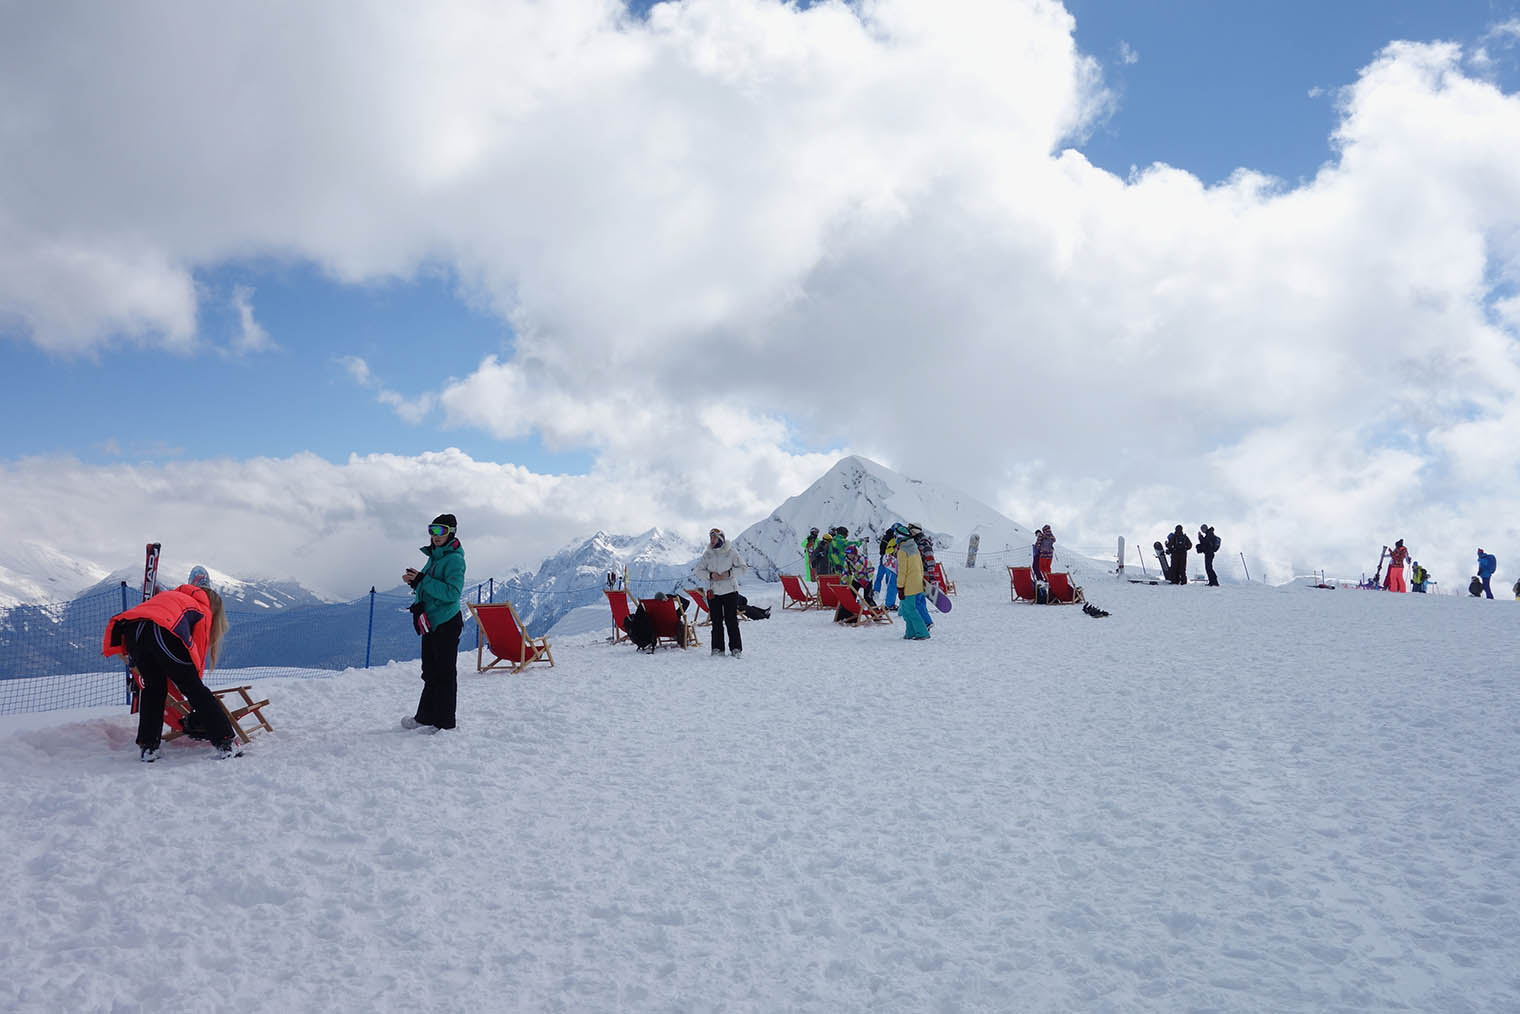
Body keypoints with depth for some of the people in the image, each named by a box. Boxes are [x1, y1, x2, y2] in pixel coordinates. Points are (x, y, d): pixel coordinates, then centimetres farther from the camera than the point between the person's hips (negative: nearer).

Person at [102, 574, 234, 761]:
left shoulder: (169, 594, 42)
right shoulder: (203, 611, 26)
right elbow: (198, 653, 22)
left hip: (130, 627, 5)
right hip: (164, 632, -5)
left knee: (152, 688, 22)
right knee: (193, 688, 6)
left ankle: (147, 746, 20)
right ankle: (224, 742, 5)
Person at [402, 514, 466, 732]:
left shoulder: (454, 559, -13)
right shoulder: (433, 557, 15)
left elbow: (452, 593, -23)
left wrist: (423, 580, -22)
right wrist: (414, 582, 1)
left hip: (446, 624, -9)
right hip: (430, 623, 9)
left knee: (445, 673, -2)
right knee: (430, 672, 17)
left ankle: (444, 722, 5)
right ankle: (425, 717, 26)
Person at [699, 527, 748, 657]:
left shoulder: (731, 552, -2)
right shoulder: (707, 554, 6)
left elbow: (742, 567, 1)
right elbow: (699, 571, 8)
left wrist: (729, 573, -14)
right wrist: (710, 575, -11)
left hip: (730, 591, -3)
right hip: (713, 592, 3)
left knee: (731, 621, -4)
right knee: (716, 622, 5)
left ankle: (736, 648, 3)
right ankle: (717, 648, 12)